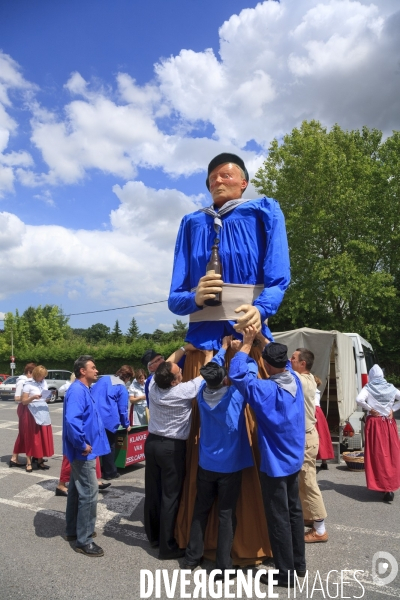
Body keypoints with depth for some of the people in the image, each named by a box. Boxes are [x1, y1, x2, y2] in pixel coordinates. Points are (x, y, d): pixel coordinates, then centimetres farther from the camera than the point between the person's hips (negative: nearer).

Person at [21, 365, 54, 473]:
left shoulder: (44, 383, 10)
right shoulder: (28, 384, -7)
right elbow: (24, 401, -7)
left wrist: (48, 397, -2)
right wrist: (33, 397, -23)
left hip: (43, 413, 5)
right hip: (32, 414, -5)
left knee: (43, 437, 5)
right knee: (32, 438, -3)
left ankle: (40, 461, 14)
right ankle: (29, 463, 5)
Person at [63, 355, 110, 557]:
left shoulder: (84, 390, 11)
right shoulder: (78, 391, -21)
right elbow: (72, 421, -33)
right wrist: (82, 445, -24)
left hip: (82, 452, 10)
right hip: (83, 452, -10)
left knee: (77, 491, 20)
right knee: (89, 494, -3)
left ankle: (72, 530, 34)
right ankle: (83, 541, 8)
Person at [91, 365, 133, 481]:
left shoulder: (104, 378, 13)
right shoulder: (122, 388, -2)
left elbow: (91, 393, 16)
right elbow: (122, 409, 0)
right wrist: (126, 424, 15)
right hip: (108, 419, -5)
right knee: (109, 446, 11)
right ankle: (110, 472, 18)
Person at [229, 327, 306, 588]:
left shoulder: (266, 389, -25)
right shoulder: (295, 380, -3)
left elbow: (237, 374, -25)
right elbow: (284, 360, 14)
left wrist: (247, 343, -16)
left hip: (275, 464, -8)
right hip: (294, 460, 8)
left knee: (278, 519, 6)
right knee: (294, 511, 20)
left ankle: (286, 573, 18)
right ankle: (299, 564, 34)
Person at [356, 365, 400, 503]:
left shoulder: (368, 388, -6)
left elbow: (359, 400, -22)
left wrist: (369, 409, -9)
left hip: (374, 423, -3)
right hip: (389, 423, 3)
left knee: (378, 455, 2)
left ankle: (386, 488, -1)